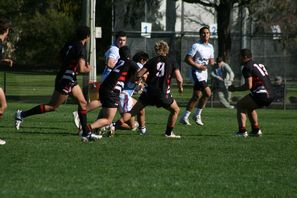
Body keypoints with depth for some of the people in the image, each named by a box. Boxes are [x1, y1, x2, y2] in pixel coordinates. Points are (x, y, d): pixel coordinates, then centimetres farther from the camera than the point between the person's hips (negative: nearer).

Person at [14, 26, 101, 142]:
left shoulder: (69, 45, 8)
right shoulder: (82, 49, -17)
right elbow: (81, 69, -23)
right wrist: (87, 69, 0)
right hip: (66, 80, -9)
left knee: (83, 103, 10)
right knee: (52, 106, -1)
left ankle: (86, 133, 12)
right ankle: (22, 114, 3)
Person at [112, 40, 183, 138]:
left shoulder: (152, 61, 7)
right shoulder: (171, 62, 5)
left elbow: (139, 74, 0)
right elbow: (179, 79, -5)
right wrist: (180, 88, 15)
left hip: (148, 92, 2)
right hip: (162, 93, -2)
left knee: (132, 112, 5)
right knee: (175, 110, 22)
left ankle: (114, 127, -7)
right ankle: (168, 133, 22)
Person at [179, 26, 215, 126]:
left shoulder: (210, 47, 13)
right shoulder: (196, 46, -11)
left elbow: (211, 60, 22)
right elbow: (187, 59, -14)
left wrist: (211, 62, -2)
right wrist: (198, 66, -19)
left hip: (204, 73, 8)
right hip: (197, 73, -8)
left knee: (197, 96, 7)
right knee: (207, 92, -18)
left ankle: (184, 117, 16)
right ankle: (197, 115, -7)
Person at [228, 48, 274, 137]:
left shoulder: (247, 67, -4)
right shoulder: (259, 65, 24)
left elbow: (249, 86, -11)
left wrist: (235, 89, 1)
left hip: (261, 94, -9)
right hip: (270, 95, 9)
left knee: (240, 105, 5)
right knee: (249, 107, 30)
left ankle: (242, 131, -5)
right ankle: (256, 130, 26)